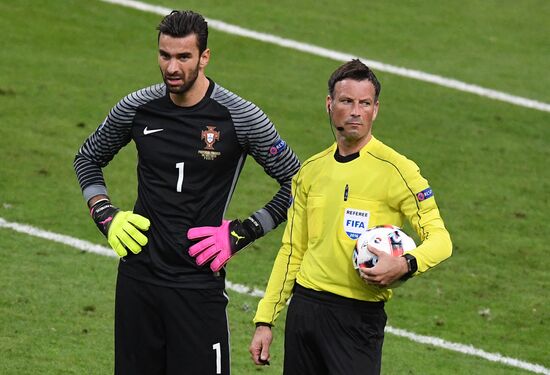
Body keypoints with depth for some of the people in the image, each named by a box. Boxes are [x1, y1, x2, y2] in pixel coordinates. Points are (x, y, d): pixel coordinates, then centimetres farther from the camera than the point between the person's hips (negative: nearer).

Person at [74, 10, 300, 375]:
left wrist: (240, 234, -7)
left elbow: (296, 184, 1)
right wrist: (105, 215, 6)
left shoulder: (241, 118, -8)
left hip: (199, 280, -3)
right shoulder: (136, 109, 2)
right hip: (138, 275, 3)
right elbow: (88, 158, 21)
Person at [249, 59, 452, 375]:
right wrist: (265, 321, 12)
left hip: (359, 316, -5)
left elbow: (440, 239, -8)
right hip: (305, 304, 5)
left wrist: (406, 265, -29)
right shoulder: (311, 170, 11)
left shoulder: (396, 169, -6)